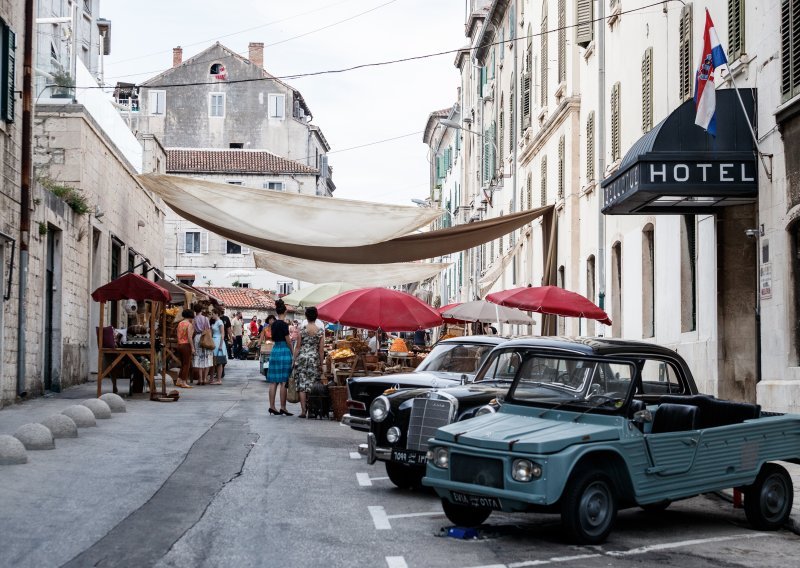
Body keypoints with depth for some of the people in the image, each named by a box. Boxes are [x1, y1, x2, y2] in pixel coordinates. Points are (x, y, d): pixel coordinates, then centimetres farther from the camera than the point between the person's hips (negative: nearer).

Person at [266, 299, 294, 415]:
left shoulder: (273, 324, 9)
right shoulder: (284, 324, -11)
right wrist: (293, 353, 4)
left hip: (275, 349, 7)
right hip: (284, 351, -7)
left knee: (273, 382, 8)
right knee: (283, 382, -3)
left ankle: (272, 406, 9)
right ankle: (283, 408, -1)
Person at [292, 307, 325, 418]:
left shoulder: (302, 330, -4)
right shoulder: (321, 331, -1)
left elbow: (297, 347, -1)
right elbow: (321, 349, 0)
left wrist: (294, 361, 7)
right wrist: (321, 364, 7)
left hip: (302, 358, -1)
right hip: (314, 359, 1)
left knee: (302, 385, 1)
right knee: (312, 385, 9)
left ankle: (303, 410, -3)